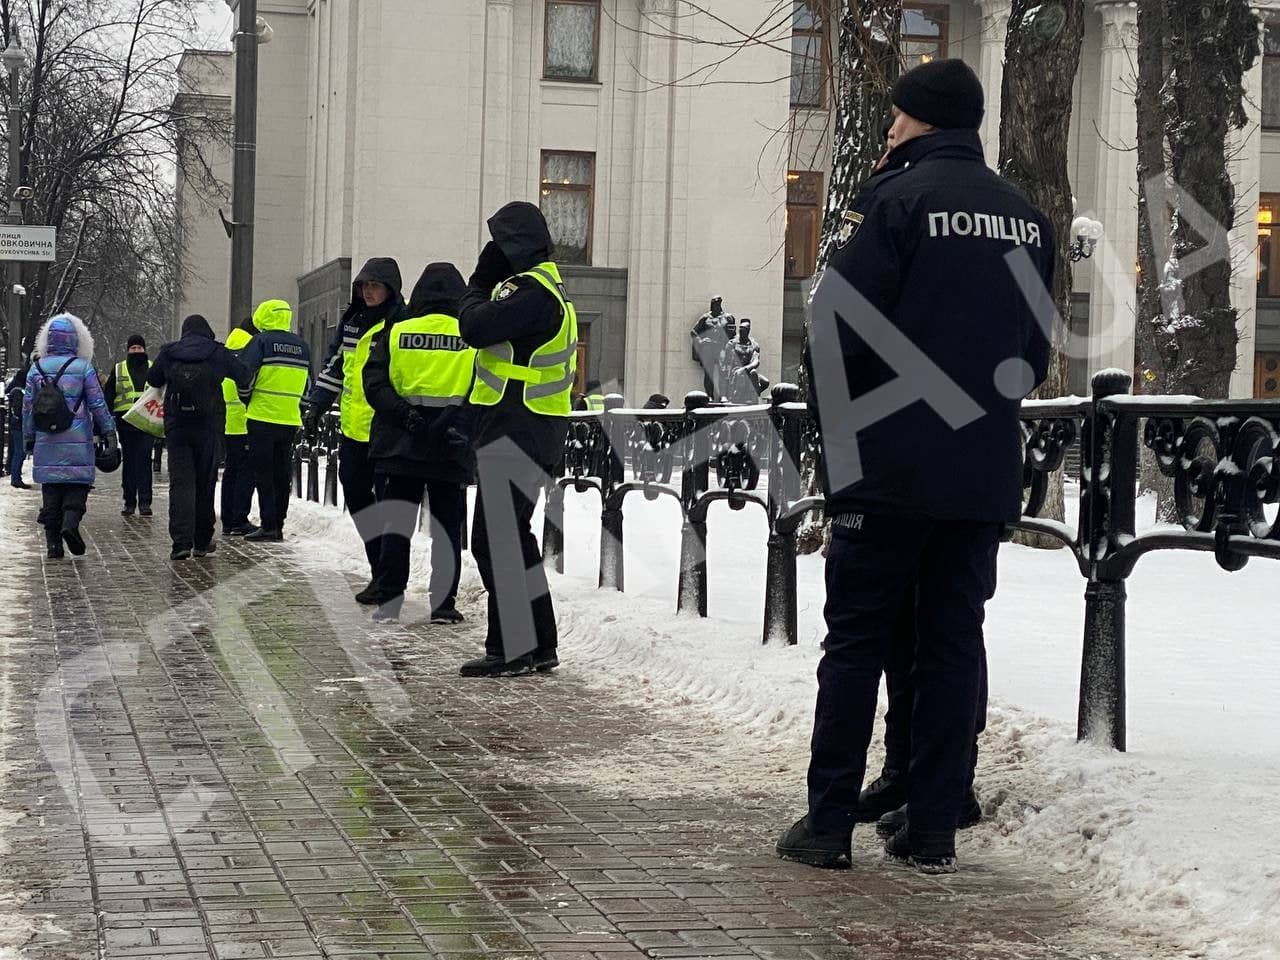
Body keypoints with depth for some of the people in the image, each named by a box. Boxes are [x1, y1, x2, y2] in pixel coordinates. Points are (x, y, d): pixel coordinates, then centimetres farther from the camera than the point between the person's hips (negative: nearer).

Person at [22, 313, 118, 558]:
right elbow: (98, 404, -3)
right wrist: (109, 432, 3)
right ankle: (71, 522, -21)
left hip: (46, 442, 3)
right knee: (78, 484, 5)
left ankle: (53, 543, 4)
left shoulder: (36, 369, 4)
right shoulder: (83, 367, -4)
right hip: (77, 441, -3)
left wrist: (29, 438, 17)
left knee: (50, 489, 7)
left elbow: (28, 407, 8)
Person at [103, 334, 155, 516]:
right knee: (128, 462, 7)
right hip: (125, 421, 2)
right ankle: (129, 502, 12)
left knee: (144, 461, -9)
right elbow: (108, 396, 10)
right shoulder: (118, 370, 11)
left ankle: (145, 502, -10)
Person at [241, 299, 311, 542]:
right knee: (282, 474, 11)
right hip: (290, 420, 5)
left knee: (263, 473, -1)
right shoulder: (302, 346, 12)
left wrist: (247, 400, 5)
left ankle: (269, 526, -5)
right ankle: (278, 524, 12)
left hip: (263, 417, -5)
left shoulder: (261, 342, -6)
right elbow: (308, 384, 18)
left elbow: (246, 376, -12)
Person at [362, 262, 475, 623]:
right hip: (452, 449, 0)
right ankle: (444, 603, 5)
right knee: (447, 526, 7)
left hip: (400, 444, 0)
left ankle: (388, 597, 3)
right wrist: (463, 425, -5)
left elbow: (374, 383, -5)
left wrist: (402, 412, -11)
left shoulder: (397, 332, 1)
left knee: (395, 524, 7)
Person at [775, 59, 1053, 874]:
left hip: (891, 468, -5)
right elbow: (1036, 350, 15)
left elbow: (842, 332, -11)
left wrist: (836, 427, 4)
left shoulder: (898, 198, -8)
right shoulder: (1027, 218, 11)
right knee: (954, 640, 8)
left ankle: (830, 824, 3)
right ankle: (934, 831, 8)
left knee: (856, 641, 2)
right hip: (986, 471, 5)